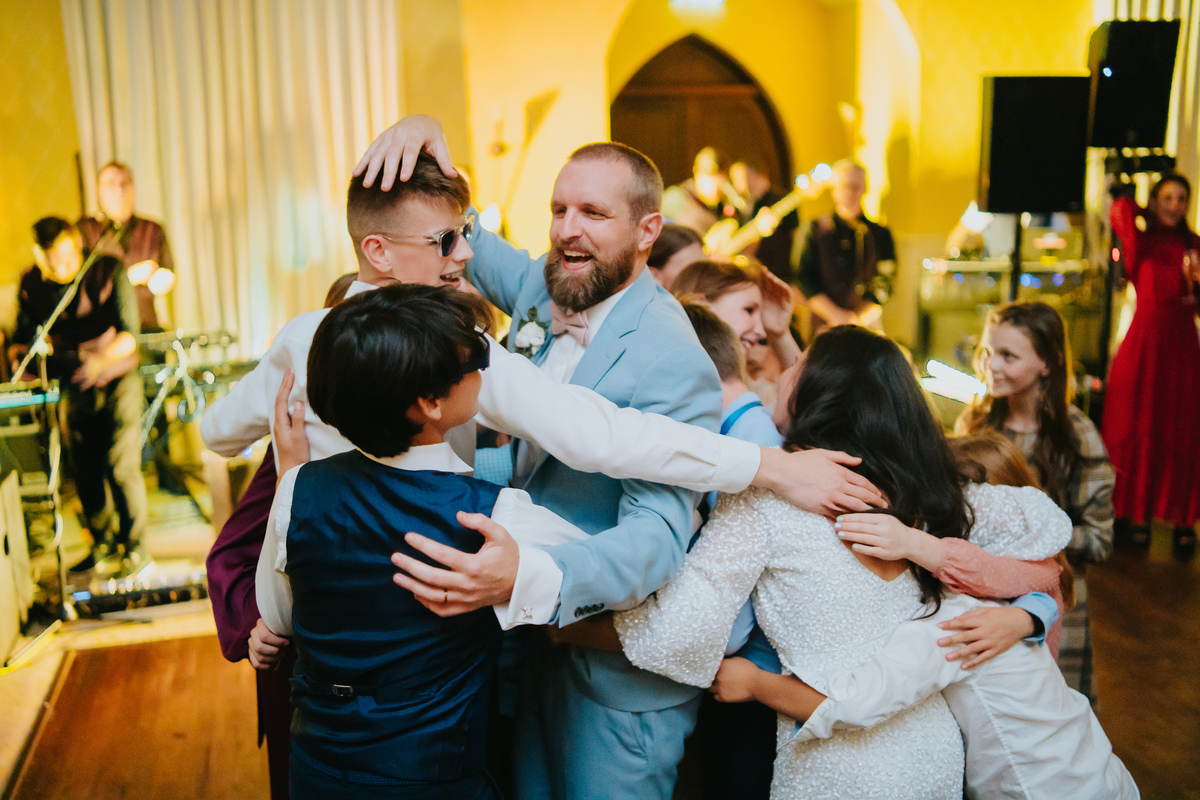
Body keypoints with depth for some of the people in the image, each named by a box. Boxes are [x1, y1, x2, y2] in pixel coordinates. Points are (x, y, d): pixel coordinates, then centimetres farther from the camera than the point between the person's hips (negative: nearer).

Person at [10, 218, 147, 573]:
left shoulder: (108, 270, -14)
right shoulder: (30, 284, -2)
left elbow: (128, 334, -19)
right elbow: (24, 333, 7)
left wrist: (100, 360, -35)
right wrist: (18, 353, -16)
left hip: (118, 379, -4)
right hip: (74, 388, 4)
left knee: (120, 466, -9)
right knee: (85, 473, 7)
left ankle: (135, 548, 6)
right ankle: (104, 545, 26)